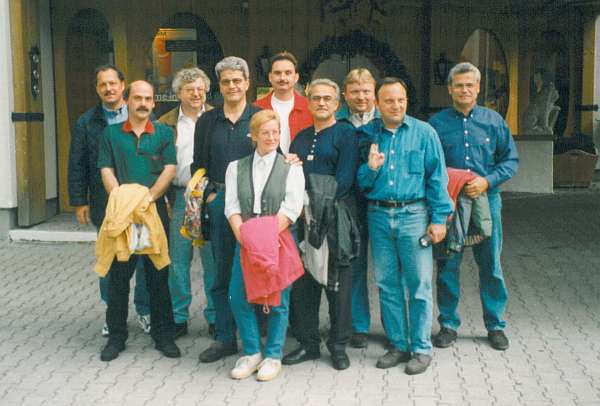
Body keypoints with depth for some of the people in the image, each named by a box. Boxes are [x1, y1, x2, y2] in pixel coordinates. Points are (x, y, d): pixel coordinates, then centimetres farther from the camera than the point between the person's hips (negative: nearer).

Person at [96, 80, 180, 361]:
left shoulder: (164, 133, 8)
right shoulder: (111, 133, 9)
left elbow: (170, 169, -1)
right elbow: (106, 171, 2)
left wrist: (148, 197, -14)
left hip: (156, 212, 0)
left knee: (158, 275, 5)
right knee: (118, 276, 4)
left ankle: (163, 335, 14)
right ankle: (116, 336, 15)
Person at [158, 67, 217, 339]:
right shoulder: (166, 123, 8)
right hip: (178, 197, 1)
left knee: (213, 259, 4)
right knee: (178, 260, 4)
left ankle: (215, 317, 15)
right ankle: (178, 318, 15)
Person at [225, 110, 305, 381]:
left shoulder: (291, 167, 4)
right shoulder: (236, 168, 12)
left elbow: (291, 208, -6)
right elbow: (232, 206, 4)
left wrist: (268, 236, -17)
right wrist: (243, 235, -13)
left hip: (279, 241, -2)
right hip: (246, 242, 3)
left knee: (277, 300, -1)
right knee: (239, 297, -3)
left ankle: (273, 356, 13)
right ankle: (252, 353, 13)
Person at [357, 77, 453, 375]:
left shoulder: (423, 133, 3)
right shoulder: (368, 135, 10)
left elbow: (437, 177, 0)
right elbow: (361, 183, 11)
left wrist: (439, 218, -6)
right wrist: (370, 168, -10)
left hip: (413, 215, -3)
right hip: (379, 215, 3)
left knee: (418, 284, -2)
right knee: (387, 284, 8)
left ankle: (421, 348, 9)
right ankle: (398, 345, 20)